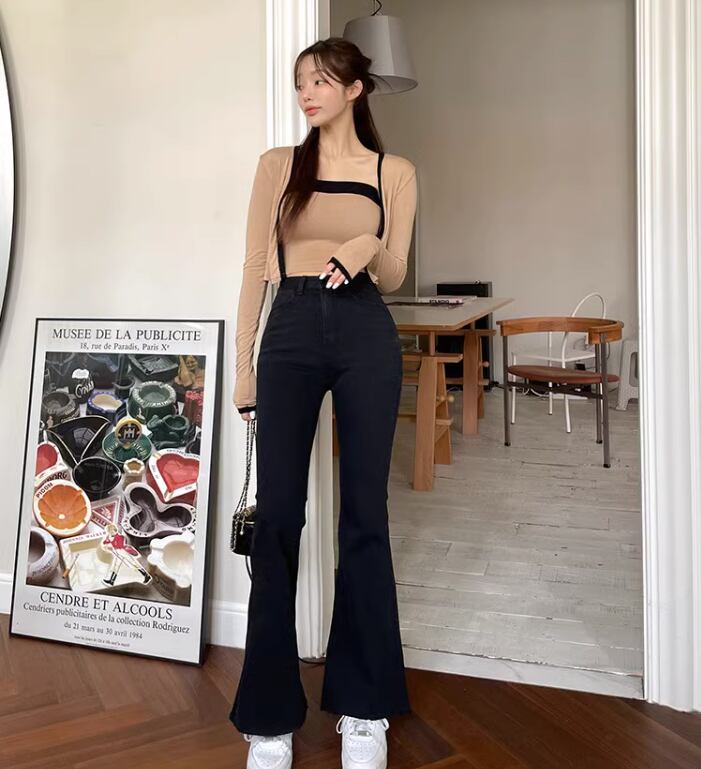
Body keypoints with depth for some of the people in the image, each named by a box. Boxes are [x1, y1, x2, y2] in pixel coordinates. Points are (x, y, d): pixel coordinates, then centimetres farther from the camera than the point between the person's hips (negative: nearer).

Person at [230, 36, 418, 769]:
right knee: (277, 515, -3)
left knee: (364, 513, 2)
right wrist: (242, 365, 2)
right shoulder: (277, 164, 12)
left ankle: (362, 703, 17)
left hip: (366, 336, 0)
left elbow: (394, 278, 10)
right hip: (291, 332, 0)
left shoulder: (394, 172, 11)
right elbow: (255, 270, 8)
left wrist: (369, 250, -12)